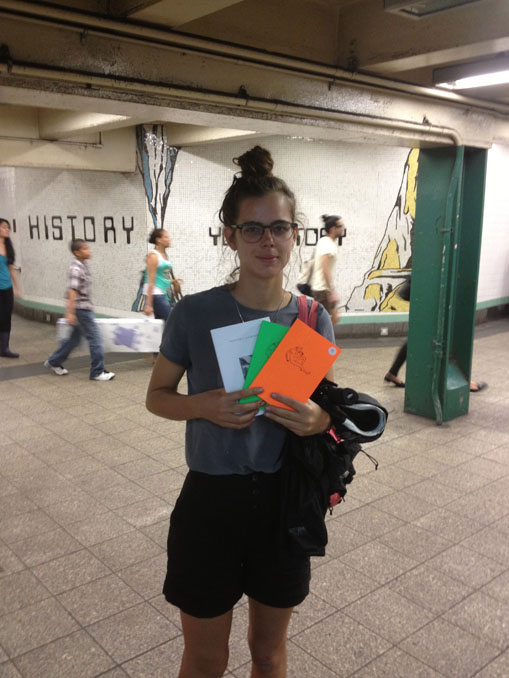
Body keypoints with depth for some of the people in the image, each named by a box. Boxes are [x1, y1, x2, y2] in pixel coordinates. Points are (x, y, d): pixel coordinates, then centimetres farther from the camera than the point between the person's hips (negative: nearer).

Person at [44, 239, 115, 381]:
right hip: (81, 308, -10)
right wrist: (70, 313, -26)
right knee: (95, 338, -6)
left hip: (85, 308, 10)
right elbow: (72, 291, -23)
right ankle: (98, 372, 1)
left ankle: (54, 362, 30)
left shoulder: (83, 266, 11)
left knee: (75, 337, 18)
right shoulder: (76, 268, -17)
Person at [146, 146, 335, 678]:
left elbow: (327, 406, 5)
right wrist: (203, 405, -22)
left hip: (284, 500, 2)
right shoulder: (195, 314, -13)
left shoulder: (312, 319, -6)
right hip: (211, 500, -2)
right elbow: (157, 396, -1)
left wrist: (319, 419, -19)